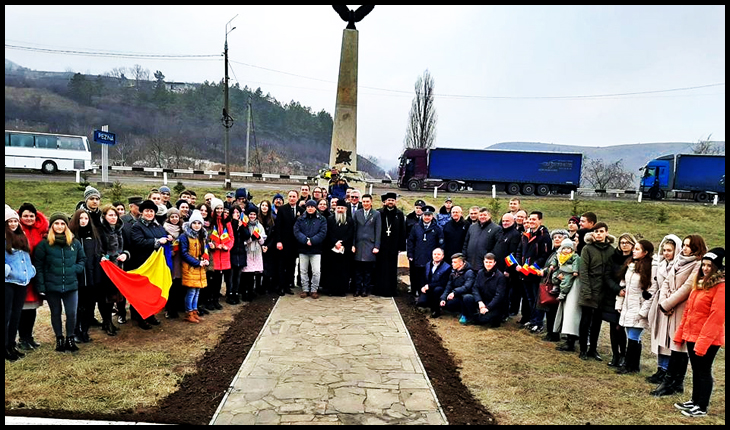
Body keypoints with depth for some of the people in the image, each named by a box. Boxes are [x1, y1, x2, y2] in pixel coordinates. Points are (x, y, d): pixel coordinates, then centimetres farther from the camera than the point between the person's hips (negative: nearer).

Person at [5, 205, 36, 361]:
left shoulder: (22, 238, 15)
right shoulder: (6, 239, -9)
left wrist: (31, 271, 12)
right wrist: (7, 270, -22)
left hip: (22, 281, 7)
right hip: (8, 281, -7)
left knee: (16, 314, 13)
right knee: (7, 314, -1)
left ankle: (11, 345, 23)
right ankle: (6, 347, 7)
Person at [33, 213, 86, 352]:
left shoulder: (75, 243, 5)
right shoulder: (44, 244, -3)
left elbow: (82, 259, 15)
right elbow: (38, 266, -4)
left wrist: (76, 269, -5)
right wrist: (41, 286, -9)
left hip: (71, 285, 1)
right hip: (52, 286, -1)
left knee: (72, 313, -1)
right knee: (56, 314, 12)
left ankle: (70, 338, 18)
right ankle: (59, 339, 27)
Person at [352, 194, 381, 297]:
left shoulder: (376, 214, 5)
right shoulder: (356, 213, 10)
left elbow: (378, 231, 2)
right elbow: (353, 230, 8)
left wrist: (376, 246, -4)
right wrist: (353, 245, 0)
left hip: (370, 245, -1)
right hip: (358, 245, 1)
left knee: (368, 269, 3)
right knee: (358, 269, 4)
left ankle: (366, 289, 12)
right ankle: (357, 289, 13)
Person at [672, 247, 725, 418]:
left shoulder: (721, 286, -15)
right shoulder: (700, 282, 12)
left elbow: (717, 316, -21)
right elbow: (688, 310, 14)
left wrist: (704, 340, -22)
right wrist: (681, 332, 13)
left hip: (708, 339, -8)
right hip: (692, 335, 8)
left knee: (704, 371, 3)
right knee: (696, 370, 17)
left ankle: (702, 407, 14)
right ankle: (695, 400, 29)